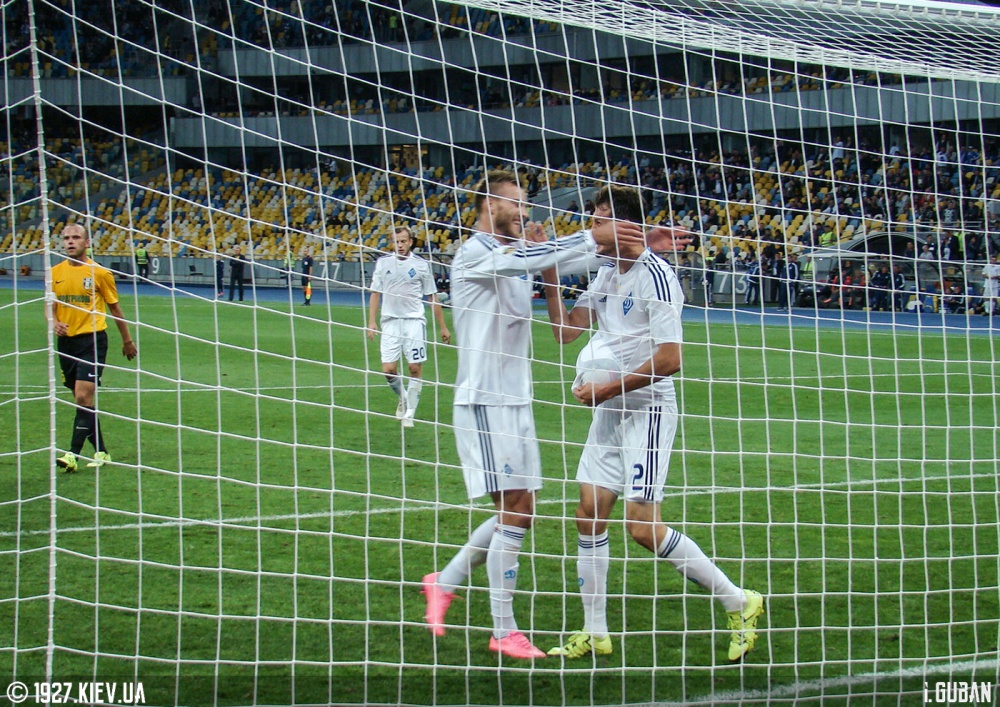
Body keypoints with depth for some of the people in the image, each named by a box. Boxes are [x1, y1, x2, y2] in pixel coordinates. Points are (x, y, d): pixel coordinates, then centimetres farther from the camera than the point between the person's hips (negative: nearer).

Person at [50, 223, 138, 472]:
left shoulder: (99, 272, -4)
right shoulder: (55, 272, 6)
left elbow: (114, 308, 6)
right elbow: (51, 306, 14)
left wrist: (127, 340, 13)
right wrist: (54, 323, -9)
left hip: (92, 339, -5)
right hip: (66, 341, 5)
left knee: (83, 397, -15)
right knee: (82, 400, 10)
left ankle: (74, 455, -18)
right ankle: (100, 451, 21)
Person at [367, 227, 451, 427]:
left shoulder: (421, 264, 1)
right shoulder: (383, 263, 6)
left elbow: (432, 297, 6)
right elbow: (376, 293, 11)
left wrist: (442, 327, 7)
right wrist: (371, 321, 2)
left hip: (414, 321, -1)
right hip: (390, 321, 1)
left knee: (415, 368, -4)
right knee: (388, 370, -5)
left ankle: (410, 413, 8)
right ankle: (402, 397, 25)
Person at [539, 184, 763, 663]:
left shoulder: (654, 275, -16)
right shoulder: (606, 276, 11)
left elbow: (669, 359, -21)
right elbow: (564, 331, 14)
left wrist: (607, 389, -17)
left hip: (647, 411, -9)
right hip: (608, 411, 9)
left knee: (643, 527, -12)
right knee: (589, 514, 4)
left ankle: (739, 603, 2)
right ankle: (594, 633, 13)